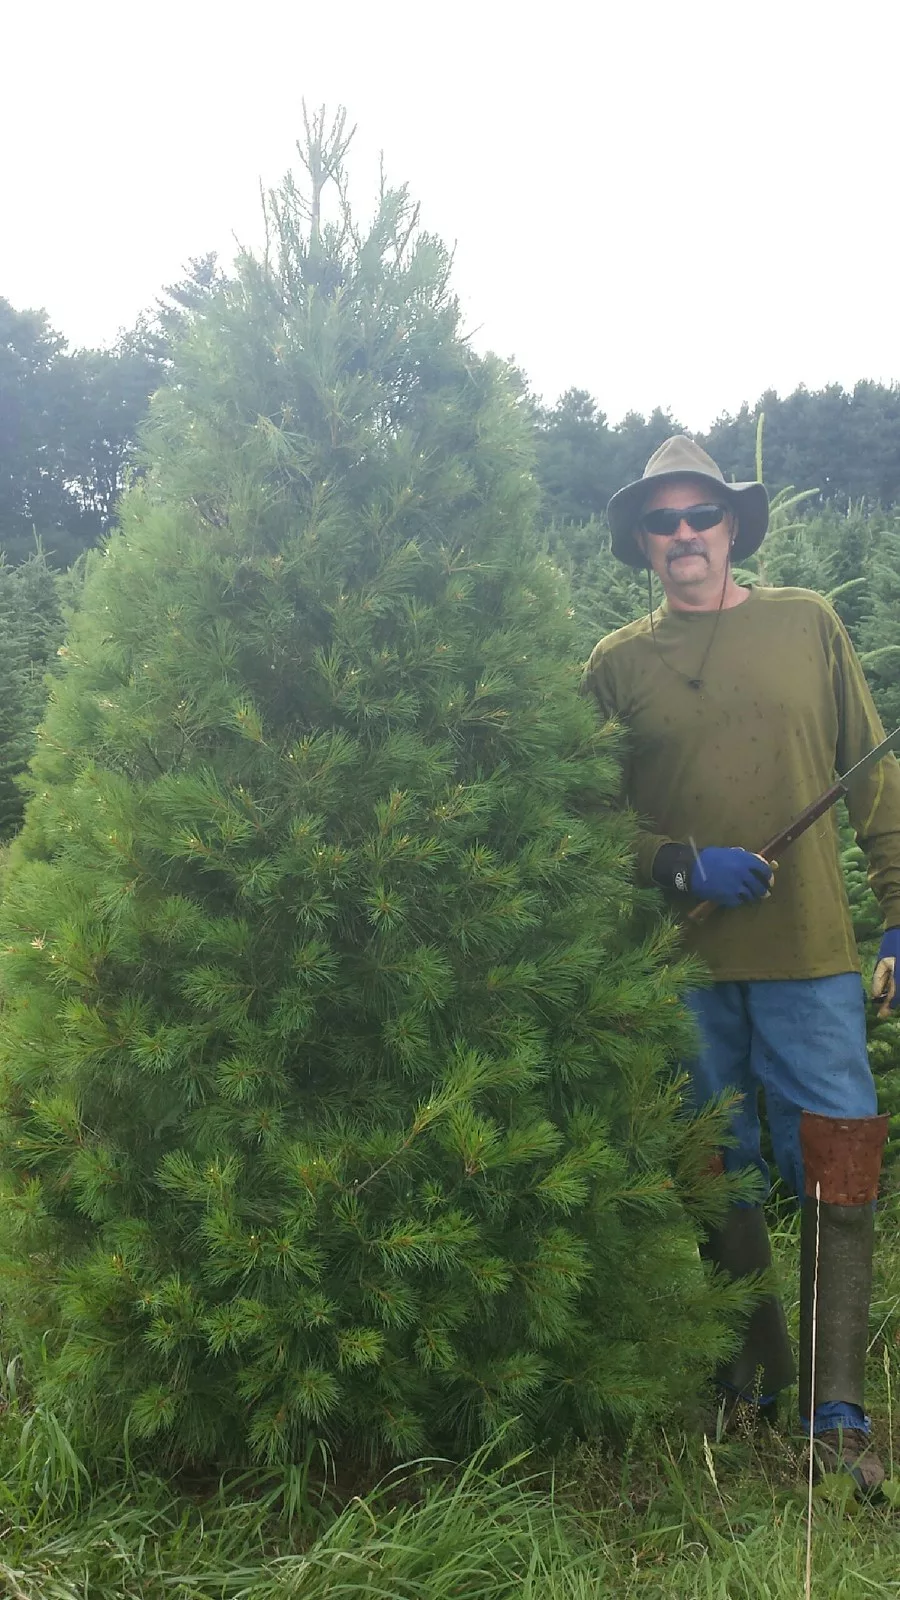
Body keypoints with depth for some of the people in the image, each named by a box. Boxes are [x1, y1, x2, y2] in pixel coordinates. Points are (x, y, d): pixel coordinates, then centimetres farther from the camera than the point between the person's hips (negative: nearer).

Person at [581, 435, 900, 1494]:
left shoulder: (807, 624, 7)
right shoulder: (617, 663, 5)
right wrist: (682, 867, -12)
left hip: (810, 952, 0)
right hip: (681, 963, 1)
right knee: (719, 1176, 11)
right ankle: (755, 1369, 32)